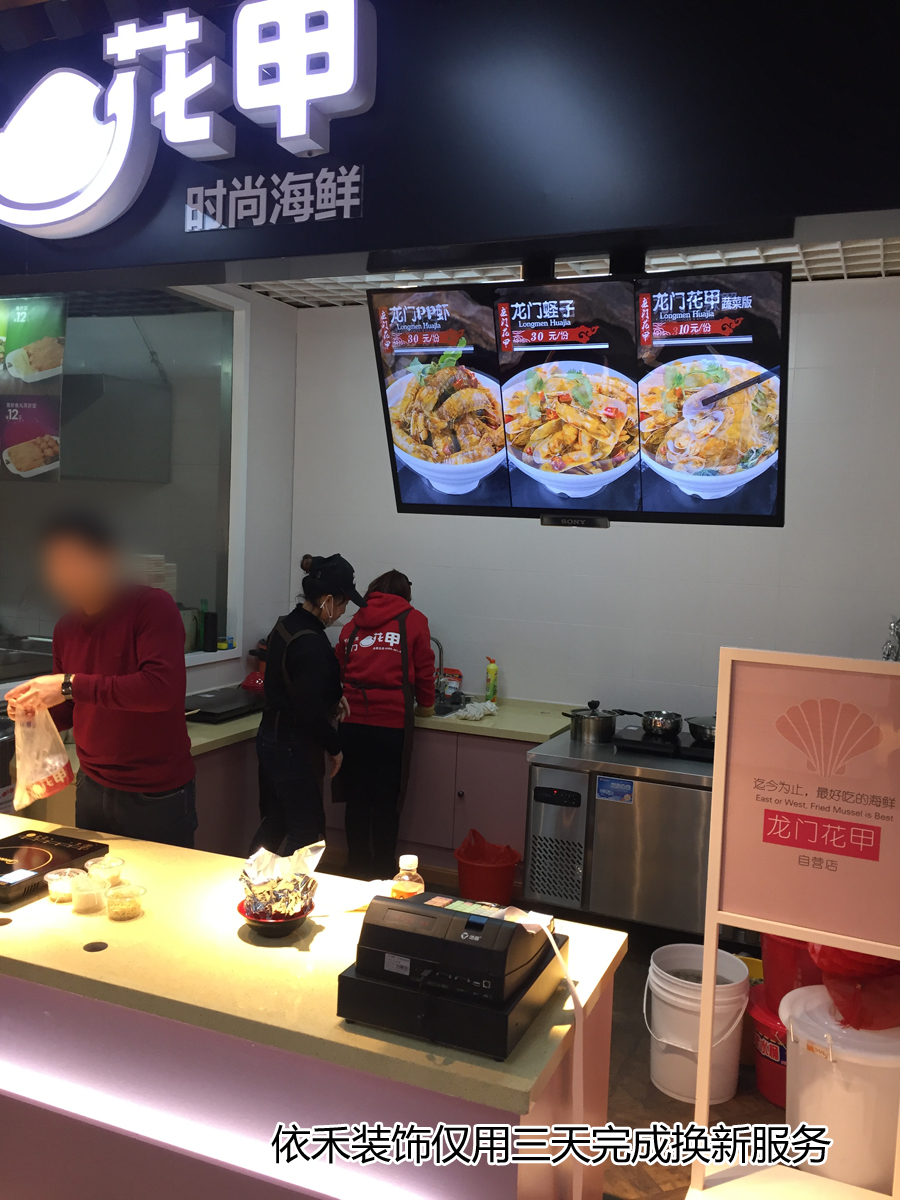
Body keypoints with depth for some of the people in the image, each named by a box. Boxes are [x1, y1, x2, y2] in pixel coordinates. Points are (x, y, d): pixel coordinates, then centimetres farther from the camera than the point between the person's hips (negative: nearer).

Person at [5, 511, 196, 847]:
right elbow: (71, 713, 17)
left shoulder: (152, 606, -13)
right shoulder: (67, 626, 7)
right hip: (92, 790, 6)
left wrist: (71, 686, -27)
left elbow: (164, 687, -27)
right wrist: (34, 709, -5)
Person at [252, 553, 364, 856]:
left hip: (271, 737, 9)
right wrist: (333, 747, -10)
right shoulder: (311, 644, -24)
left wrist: (332, 700, 14)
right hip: (295, 748, -9)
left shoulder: (285, 625, 4)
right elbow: (310, 712, -24)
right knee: (307, 831, 4)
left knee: (275, 821, 19)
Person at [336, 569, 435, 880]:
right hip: (392, 722, -3)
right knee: (387, 803, 6)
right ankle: (383, 874, 14)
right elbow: (424, 669, 9)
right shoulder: (413, 620, 5)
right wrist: (425, 705, 25)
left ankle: (357, 869, 23)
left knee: (356, 799, 13)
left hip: (352, 720, 3)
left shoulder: (353, 623, 14)